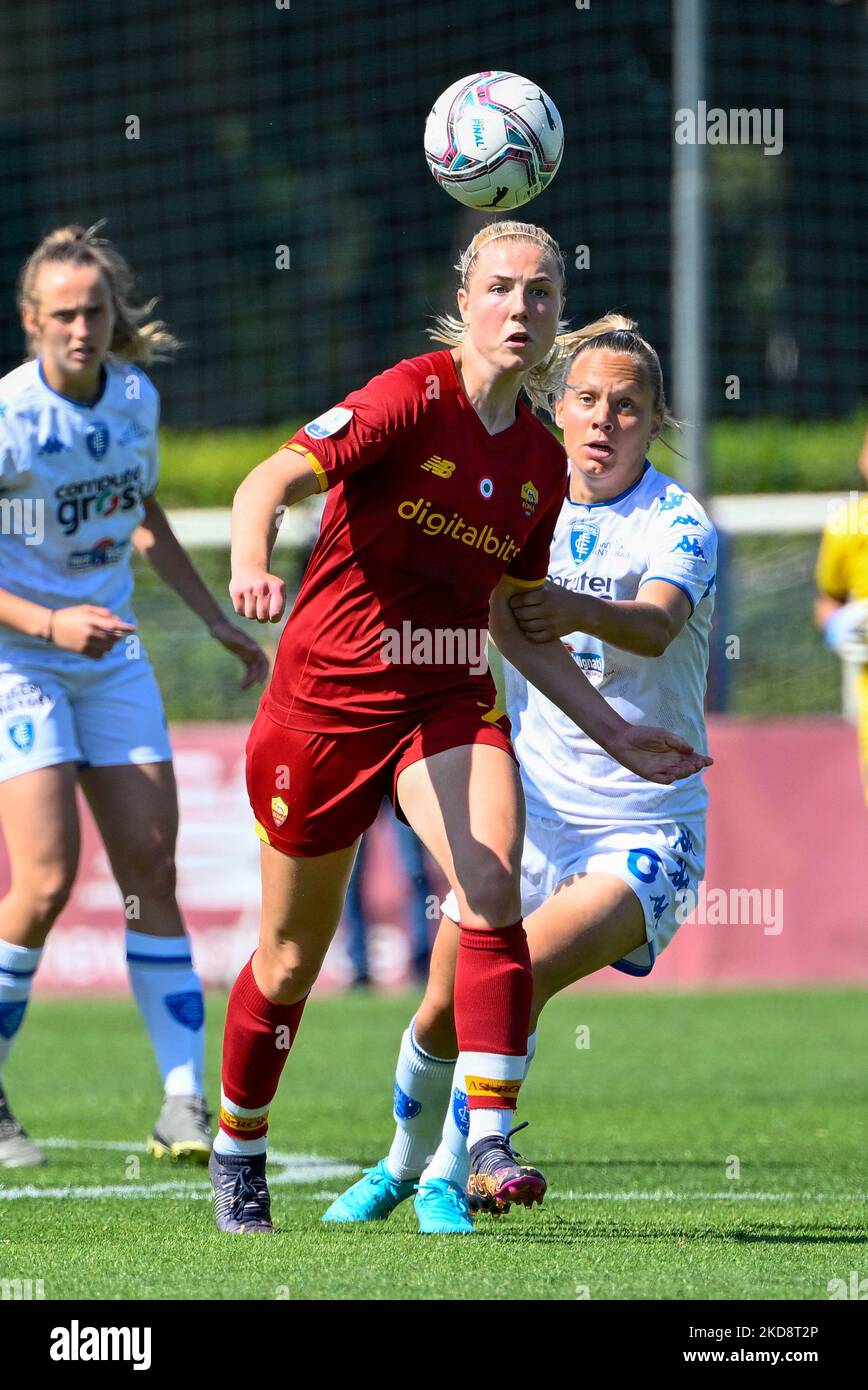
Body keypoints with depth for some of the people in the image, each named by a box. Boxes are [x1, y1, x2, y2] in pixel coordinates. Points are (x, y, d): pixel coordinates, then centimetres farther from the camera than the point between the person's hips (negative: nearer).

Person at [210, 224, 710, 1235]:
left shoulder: (541, 462, 5)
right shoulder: (413, 398, -13)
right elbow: (271, 481, -25)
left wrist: (615, 734, 14)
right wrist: (249, 565, -46)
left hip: (451, 701, 4)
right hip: (327, 695, -4)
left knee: (491, 894, -24)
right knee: (293, 954, 8)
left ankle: (489, 1137, -23)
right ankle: (236, 1147, 30)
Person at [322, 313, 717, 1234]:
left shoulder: (678, 527, -13)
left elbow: (657, 624, -33)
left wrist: (582, 611, -54)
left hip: (644, 832, -5)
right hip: (529, 814, 5)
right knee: (444, 1013, 4)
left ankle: (451, 1180, -10)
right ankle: (405, 1162, 33)